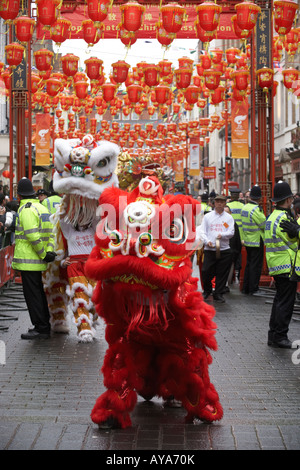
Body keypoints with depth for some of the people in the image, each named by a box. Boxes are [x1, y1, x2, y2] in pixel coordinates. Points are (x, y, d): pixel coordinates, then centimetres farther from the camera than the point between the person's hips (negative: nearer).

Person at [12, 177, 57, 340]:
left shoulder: (26, 209, -15)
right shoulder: (41, 207, 14)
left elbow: (33, 235, -23)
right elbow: (49, 231, 13)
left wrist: (43, 254, -14)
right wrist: (49, 251, 3)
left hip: (28, 260, -9)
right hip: (38, 261, 9)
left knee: (32, 295, -5)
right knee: (38, 293, 17)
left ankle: (41, 329, -3)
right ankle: (44, 325, 24)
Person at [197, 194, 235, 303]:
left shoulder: (229, 217, 10)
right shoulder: (207, 216, 11)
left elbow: (231, 232, 0)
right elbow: (202, 231, 6)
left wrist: (222, 235, -19)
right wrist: (207, 241, -11)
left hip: (224, 250, 0)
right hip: (209, 249, 0)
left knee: (222, 273, 2)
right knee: (206, 272, -2)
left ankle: (218, 294, 14)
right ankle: (207, 291, 22)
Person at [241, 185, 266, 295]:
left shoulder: (245, 207, 6)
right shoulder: (255, 209, -20)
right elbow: (265, 225, -17)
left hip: (247, 240, 8)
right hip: (256, 241, -8)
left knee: (249, 264, 16)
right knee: (256, 265, -2)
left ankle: (245, 288, 20)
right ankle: (253, 289, 0)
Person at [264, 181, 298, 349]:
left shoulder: (272, 216, 14)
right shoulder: (284, 218, -18)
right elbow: (295, 243, -16)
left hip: (276, 265, 10)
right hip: (287, 266, -10)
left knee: (280, 299, 17)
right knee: (286, 302, -3)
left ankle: (273, 335, 22)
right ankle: (279, 336, 1)